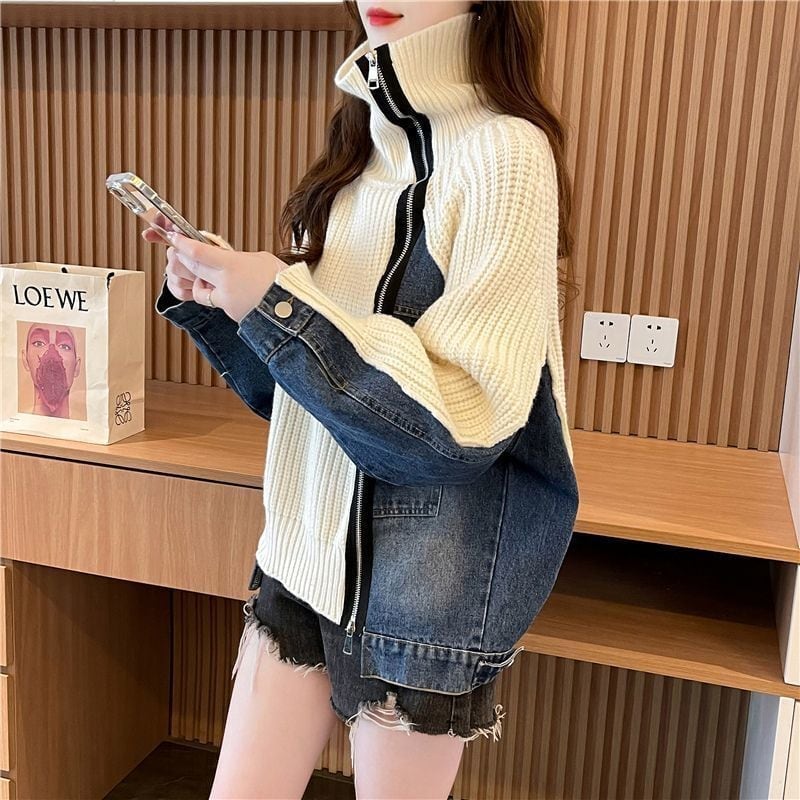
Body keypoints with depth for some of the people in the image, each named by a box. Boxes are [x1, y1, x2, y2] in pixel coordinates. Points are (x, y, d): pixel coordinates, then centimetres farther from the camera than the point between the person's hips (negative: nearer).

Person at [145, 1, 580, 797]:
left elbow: (461, 419, -20)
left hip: (423, 586, -6)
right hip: (307, 550, 6)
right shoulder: (360, 147, 7)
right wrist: (208, 300, -4)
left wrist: (276, 303, -21)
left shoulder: (504, 153, -14)